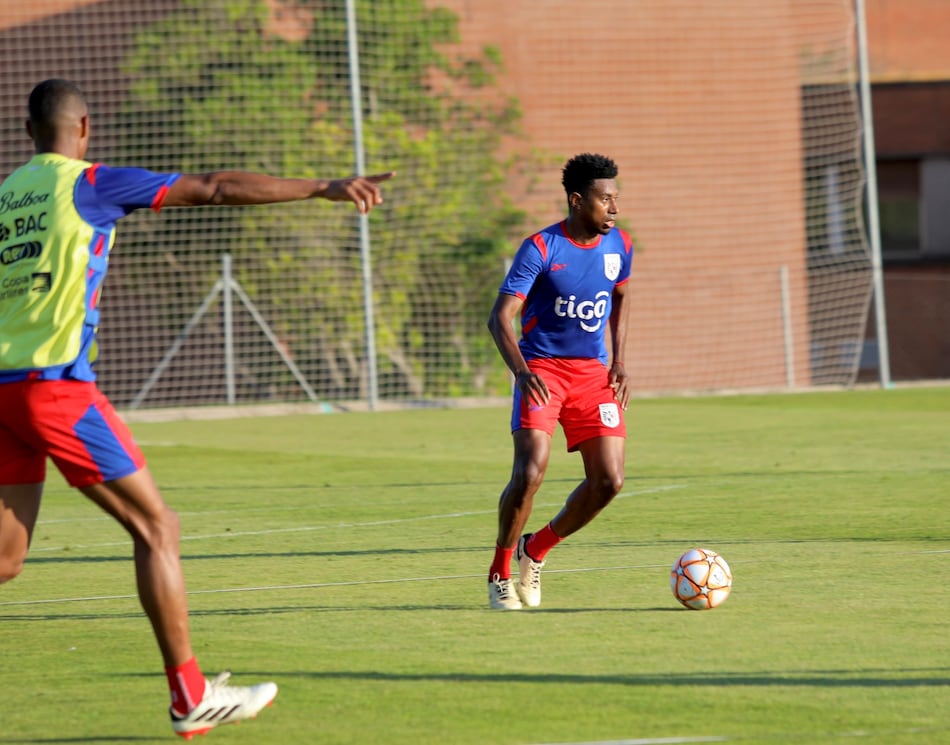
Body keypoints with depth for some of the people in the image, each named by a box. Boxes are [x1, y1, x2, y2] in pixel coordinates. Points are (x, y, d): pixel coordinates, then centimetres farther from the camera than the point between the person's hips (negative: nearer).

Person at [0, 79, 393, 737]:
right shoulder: (89, 184, -1)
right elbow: (213, 187, -3)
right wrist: (324, 188, -1)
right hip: (55, 382, -7)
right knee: (156, 527, 1)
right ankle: (190, 695, 1)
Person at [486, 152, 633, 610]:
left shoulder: (618, 246, 3)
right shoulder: (540, 249, -13)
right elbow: (500, 318, -17)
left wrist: (619, 361, 11)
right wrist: (521, 371, -34)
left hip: (593, 372, 5)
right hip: (543, 370, -5)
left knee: (609, 481, -7)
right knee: (530, 472, -21)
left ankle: (537, 549, 16)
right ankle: (499, 574, -1)